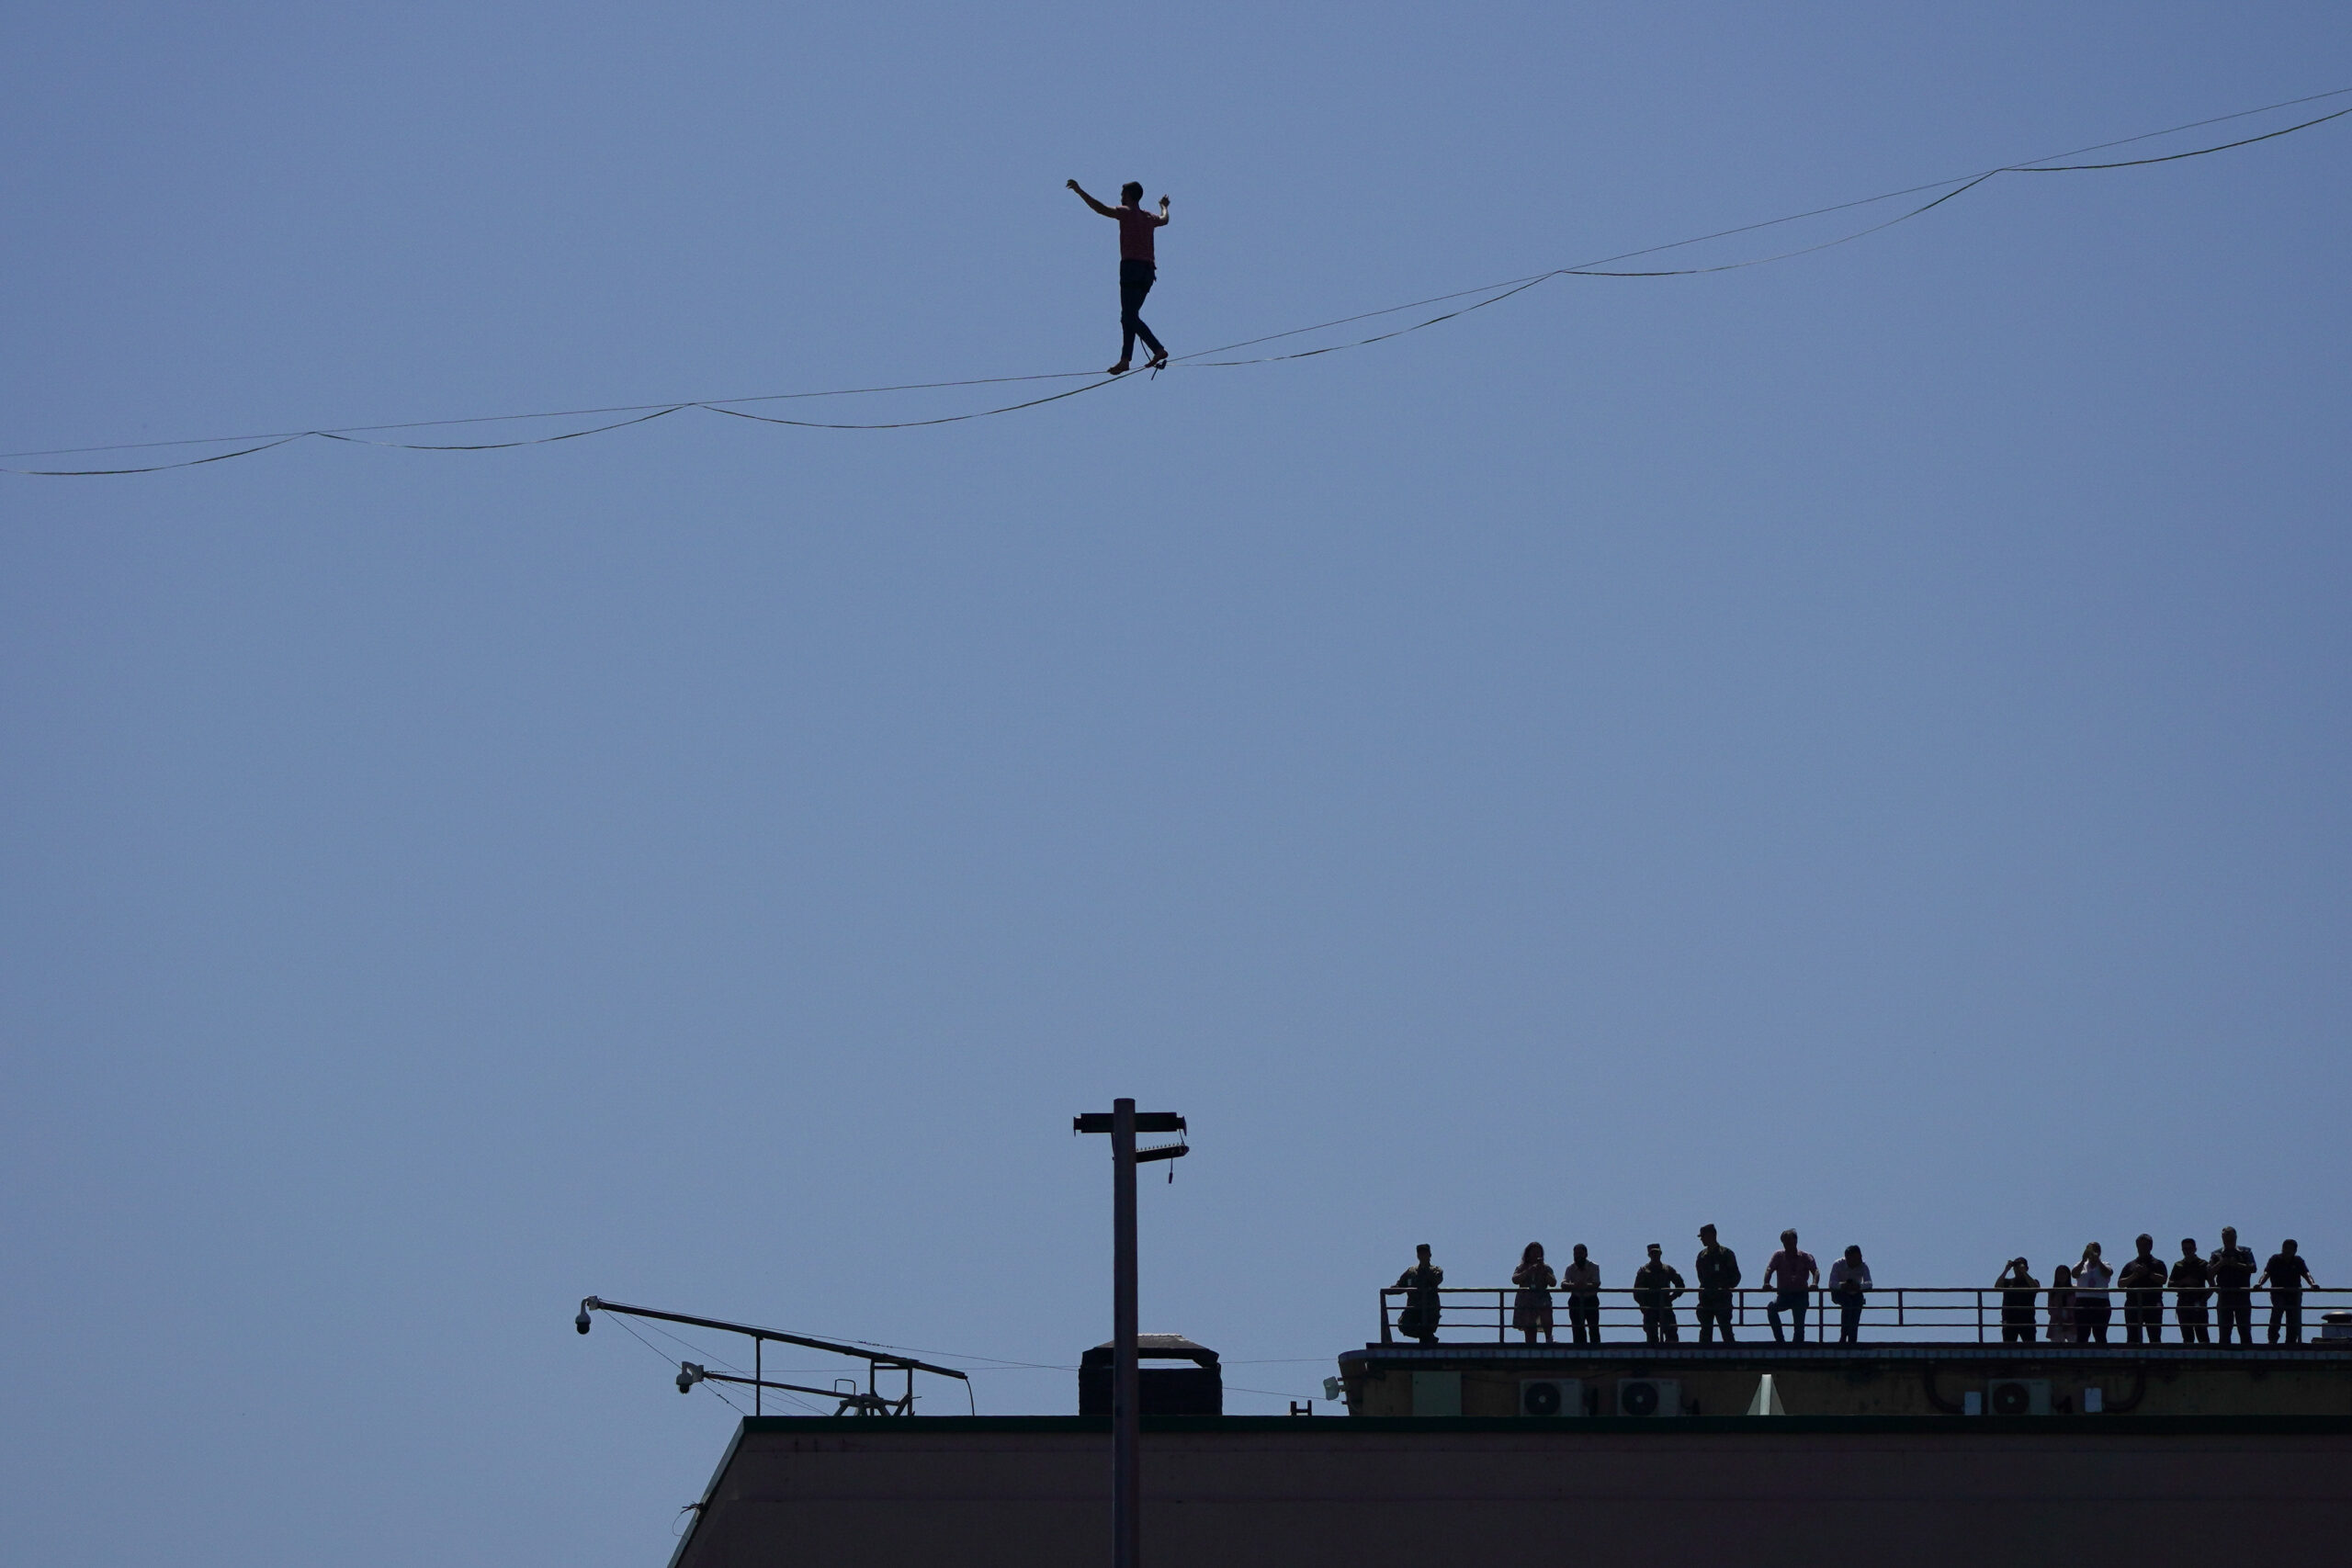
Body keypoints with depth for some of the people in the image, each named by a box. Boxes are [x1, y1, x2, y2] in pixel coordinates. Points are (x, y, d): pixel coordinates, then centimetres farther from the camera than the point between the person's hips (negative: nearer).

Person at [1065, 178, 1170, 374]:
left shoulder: (1127, 213, -1)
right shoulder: (1149, 217, 20)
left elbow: (1102, 209, -15)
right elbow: (1164, 219, 44)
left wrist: (1080, 191, -12)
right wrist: (1164, 206, 66)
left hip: (1131, 265, -8)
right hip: (1148, 269, 8)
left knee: (1130, 316, -13)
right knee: (1130, 316, 11)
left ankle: (1158, 350, -26)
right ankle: (1125, 359, 6)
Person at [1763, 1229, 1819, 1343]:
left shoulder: (1806, 1257, 9)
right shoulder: (1779, 1256, 10)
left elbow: (1815, 1270, -3)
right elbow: (1769, 1269, -3)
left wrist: (1814, 1283, -25)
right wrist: (1766, 1283, -23)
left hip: (1800, 1295, -1)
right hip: (1783, 1294, 1)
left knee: (1799, 1325, -10)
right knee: (1771, 1308, -28)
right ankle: (1779, 1339, -23)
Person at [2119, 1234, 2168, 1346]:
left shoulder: (2158, 1264, 13)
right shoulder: (2130, 1265, 19)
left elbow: (2163, 1280, -3)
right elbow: (2120, 1283, 10)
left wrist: (2148, 1273, -11)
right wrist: (2133, 1276, -6)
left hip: (2153, 1304, -2)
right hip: (2133, 1305, 2)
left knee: (2155, 1337, -9)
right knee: (2132, 1337, -2)